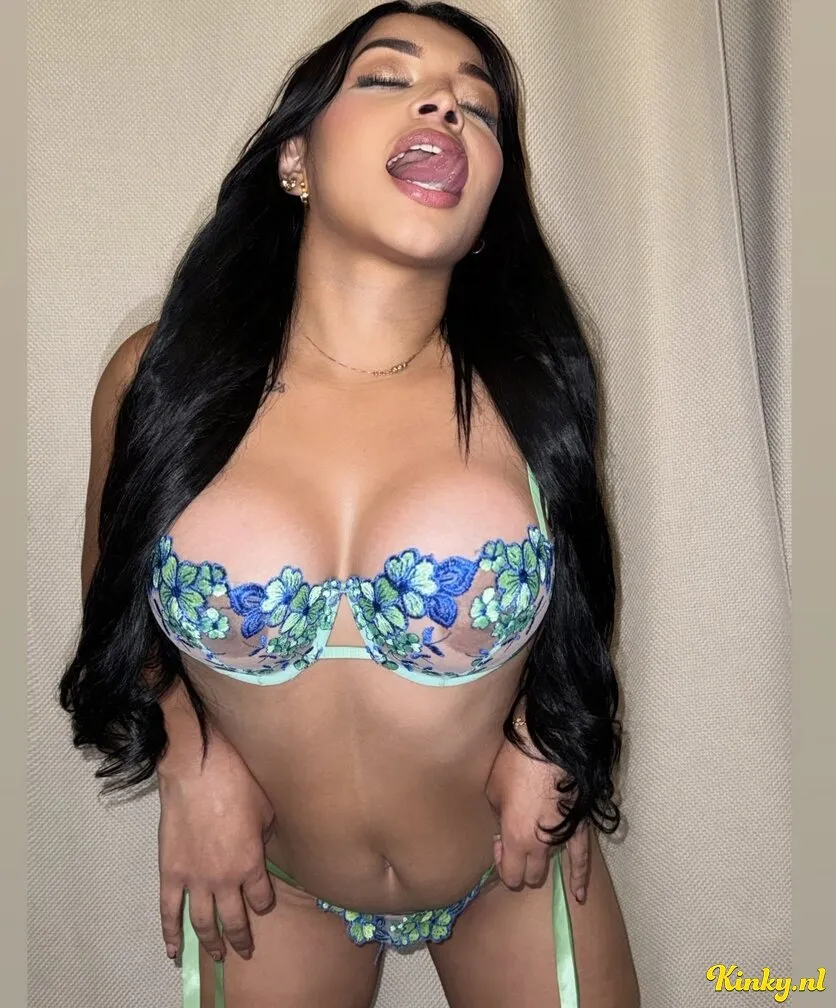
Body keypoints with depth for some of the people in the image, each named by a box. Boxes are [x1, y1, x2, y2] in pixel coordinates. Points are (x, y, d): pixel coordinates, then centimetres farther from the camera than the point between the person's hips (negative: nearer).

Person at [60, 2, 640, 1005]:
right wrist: (191, 757, -12)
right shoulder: (158, 377, -17)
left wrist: (545, 734, -10)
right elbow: (113, 586, 1)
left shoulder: (527, 388, -16)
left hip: (515, 869, 1)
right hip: (270, 882, 1)